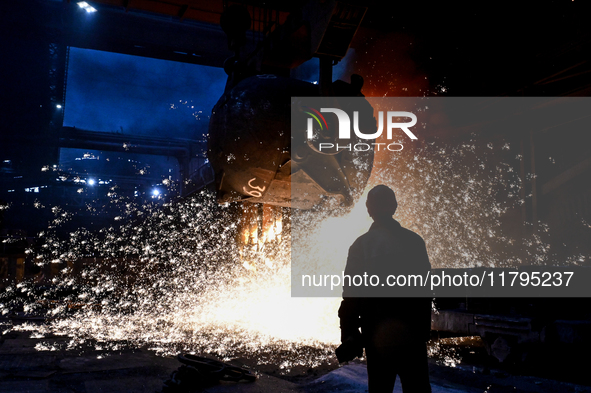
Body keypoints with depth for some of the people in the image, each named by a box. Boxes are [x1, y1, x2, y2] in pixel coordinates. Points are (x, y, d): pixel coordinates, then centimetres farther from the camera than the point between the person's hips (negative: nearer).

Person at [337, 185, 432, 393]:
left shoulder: (361, 245, -5)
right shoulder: (414, 240, -1)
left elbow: (351, 292, -7)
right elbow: (426, 288, 1)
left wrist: (348, 333, -3)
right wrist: (424, 327, 8)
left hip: (378, 332, -1)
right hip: (413, 330, 1)